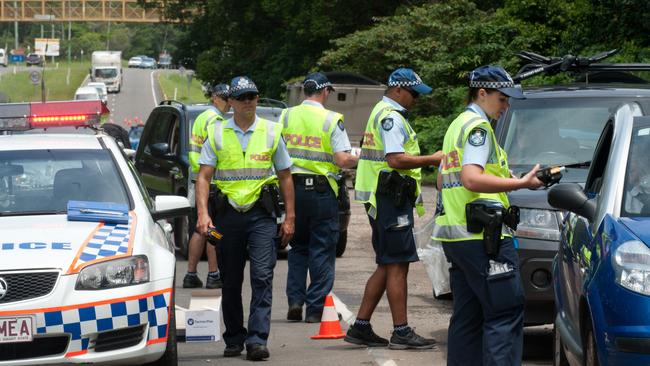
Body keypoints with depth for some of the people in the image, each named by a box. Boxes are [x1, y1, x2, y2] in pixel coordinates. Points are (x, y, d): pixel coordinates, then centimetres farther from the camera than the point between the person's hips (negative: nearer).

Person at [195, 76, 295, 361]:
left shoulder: (271, 132, 7)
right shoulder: (217, 134, 5)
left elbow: (285, 177, 10)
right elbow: (204, 177, 0)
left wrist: (290, 218, 5)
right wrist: (203, 214, -14)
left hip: (262, 214, -1)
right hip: (228, 214, 1)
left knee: (262, 277, -12)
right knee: (230, 282, 8)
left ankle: (257, 340, -14)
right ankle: (234, 340, 20)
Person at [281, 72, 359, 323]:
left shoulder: (286, 117, 4)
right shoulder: (331, 120, -7)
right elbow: (342, 160, -13)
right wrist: (359, 159, 6)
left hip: (293, 188, 4)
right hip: (322, 190, -4)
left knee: (298, 247, 18)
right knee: (322, 250, 4)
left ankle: (294, 300, 9)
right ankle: (315, 308, 2)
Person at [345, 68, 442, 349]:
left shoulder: (382, 113, 21)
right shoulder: (391, 117, -13)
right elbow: (396, 160, -23)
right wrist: (431, 160, -16)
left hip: (385, 199, 11)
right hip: (392, 198, -11)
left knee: (387, 266, 13)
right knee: (397, 265, -8)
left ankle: (360, 327, 13)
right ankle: (401, 333, -7)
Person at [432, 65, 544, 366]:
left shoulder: (456, 126, 22)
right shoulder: (478, 126, -9)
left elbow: (442, 181, 27)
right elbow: (472, 179, -22)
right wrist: (521, 183, -20)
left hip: (453, 235, 10)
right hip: (481, 236, -10)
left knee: (467, 316, 12)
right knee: (506, 312, -10)